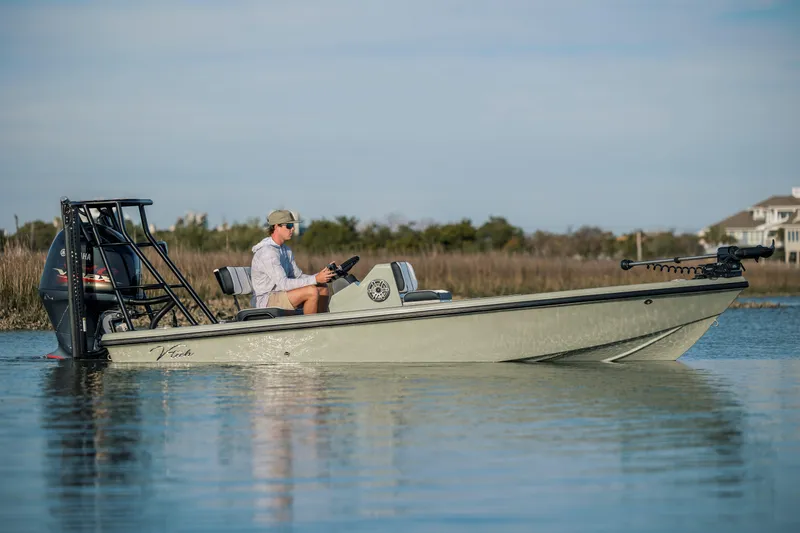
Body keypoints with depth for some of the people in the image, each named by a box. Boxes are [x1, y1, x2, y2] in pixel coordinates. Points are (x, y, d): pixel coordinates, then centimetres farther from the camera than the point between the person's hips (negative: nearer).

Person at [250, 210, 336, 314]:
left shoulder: (285, 249, 12)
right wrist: (315, 279, -27)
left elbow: (298, 276, 13)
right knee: (312, 291, -25)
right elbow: (283, 284, -26)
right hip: (266, 300, -10)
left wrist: (320, 276, -5)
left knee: (322, 288, 6)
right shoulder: (267, 252, -20)